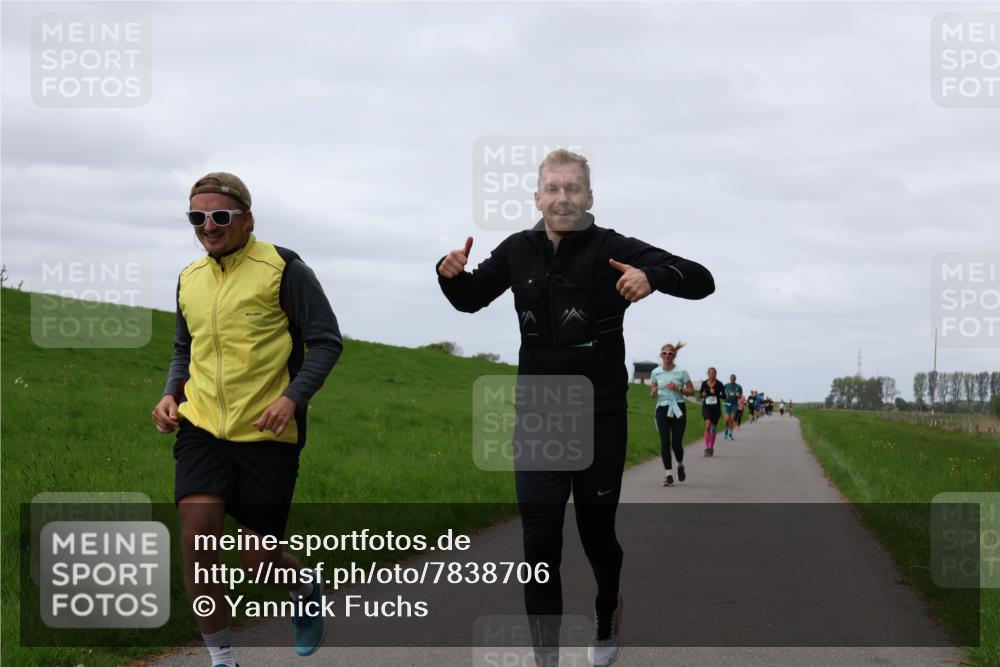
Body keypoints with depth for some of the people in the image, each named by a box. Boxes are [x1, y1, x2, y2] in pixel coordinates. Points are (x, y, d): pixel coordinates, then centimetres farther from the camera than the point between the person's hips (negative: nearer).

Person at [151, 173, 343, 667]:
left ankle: (306, 589, 39)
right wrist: (171, 394, 6)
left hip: (267, 435, -4)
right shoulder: (190, 278, 10)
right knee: (195, 535, -15)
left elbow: (326, 340, -7)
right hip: (202, 427, 4)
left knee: (258, 560, 2)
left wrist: (293, 398, -20)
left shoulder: (283, 269, -7)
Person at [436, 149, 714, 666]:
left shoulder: (611, 249, -11)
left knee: (597, 535, 13)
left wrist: (653, 275, -36)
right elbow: (471, 299, 18)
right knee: (539, 546, -3)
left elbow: (701, 282, -16)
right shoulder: (519, 250, 1)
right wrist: (451, 274, -5)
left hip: (600, 418, -2)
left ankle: (607, 614, 45)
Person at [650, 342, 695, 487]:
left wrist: (678, 389, -16)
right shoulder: (655, 373, 4)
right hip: (662, 409, 2)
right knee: (665, 442, -9)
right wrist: (653, 393, -9)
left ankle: (680, 465, 28)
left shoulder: (681, 372, -3)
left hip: (678, 409, -2)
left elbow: (692, 392, 0)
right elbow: (653, 392, 15)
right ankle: (668, 474, -2)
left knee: (676, 443, -4)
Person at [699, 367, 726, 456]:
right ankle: (706, 447, -21)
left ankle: (711, 448, 27)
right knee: (708, 425, -23)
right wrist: (702, 395, -8)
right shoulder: (704, 383, 2)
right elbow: (700, 393, 15)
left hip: (716, 408, 1)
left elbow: (724, 396, -6)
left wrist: (716, 393, -21)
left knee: (713, 429, 10)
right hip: (706, 407, -1)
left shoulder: (719, 384, -3)